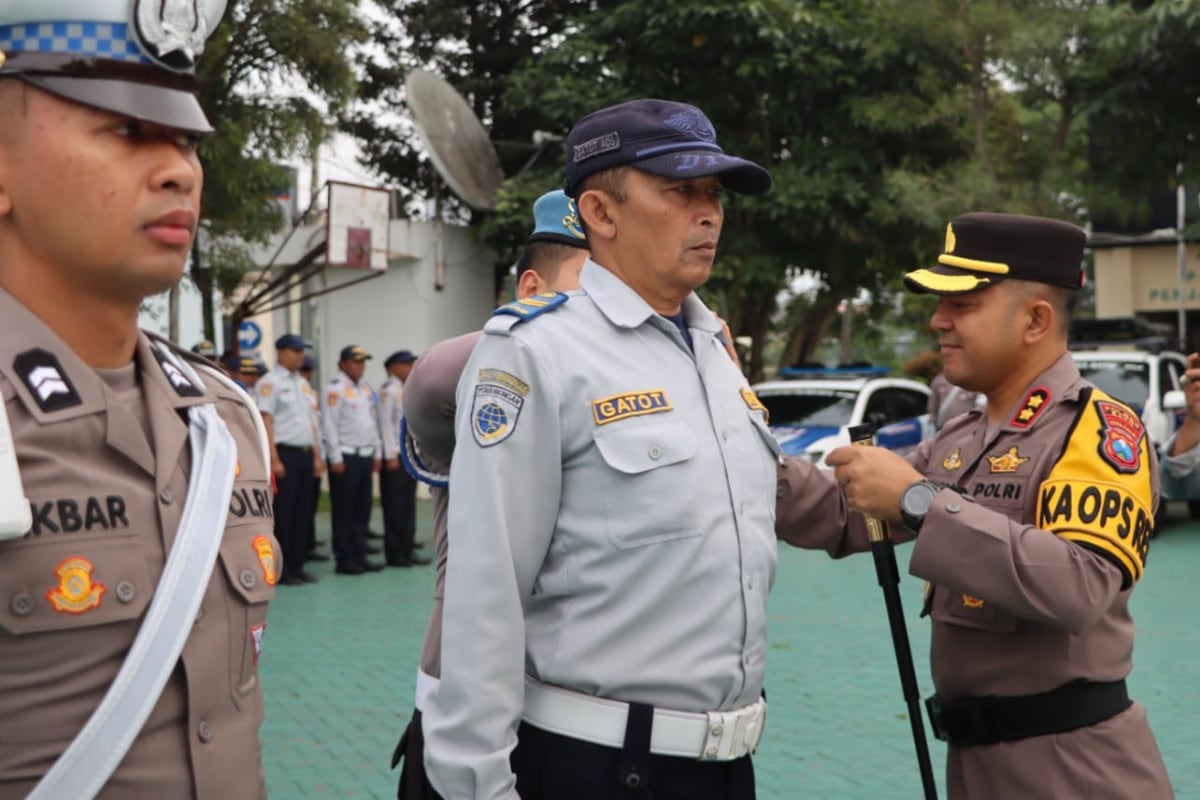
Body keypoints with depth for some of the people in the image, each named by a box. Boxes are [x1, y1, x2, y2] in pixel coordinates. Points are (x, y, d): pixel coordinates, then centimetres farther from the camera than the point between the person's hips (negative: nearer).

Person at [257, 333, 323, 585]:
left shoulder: (302, 383, 17)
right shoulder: (270, 383, -6)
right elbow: (265, 421, -12)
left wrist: (316, 455, 15)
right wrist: (274, 459, -17)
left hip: (306, 454, 7)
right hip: (285, 453, -7)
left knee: (303, 512, 9)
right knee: (283, 513, -3)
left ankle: (296, 566, 16)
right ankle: (281, 570, 4)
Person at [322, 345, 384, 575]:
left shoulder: (366, 389, 16)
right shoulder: (335, 390, -9)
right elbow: (330, 426, -13)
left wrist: (377, 453, 14)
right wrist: (336, 459, -16)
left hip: (365, 456, 8)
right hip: (346, 457, -8)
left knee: (362, 510, 11)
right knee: (344, 511, -2)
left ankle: (360, 556, 18)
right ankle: (344, 560, 3)